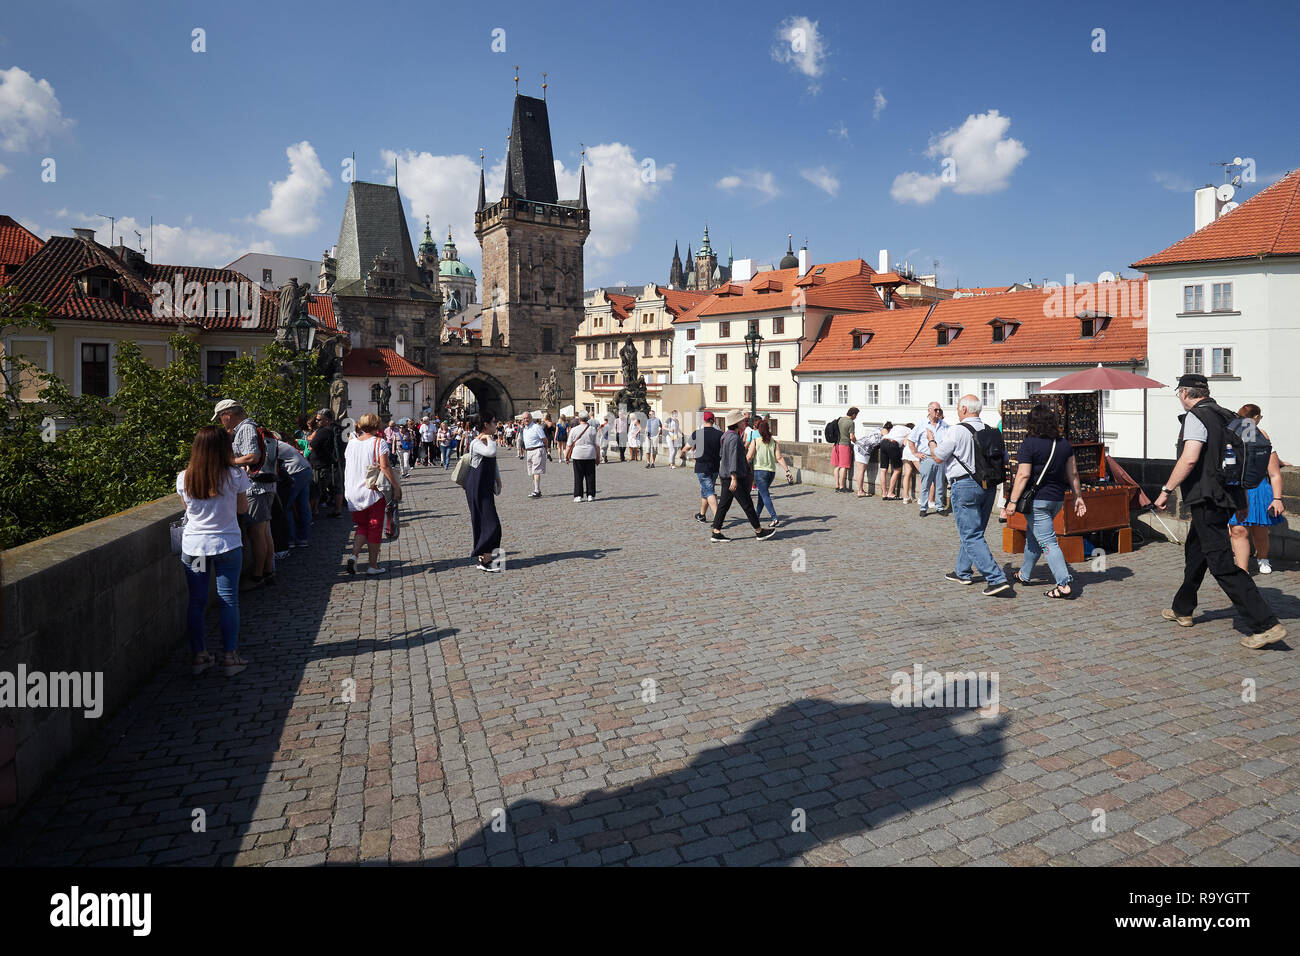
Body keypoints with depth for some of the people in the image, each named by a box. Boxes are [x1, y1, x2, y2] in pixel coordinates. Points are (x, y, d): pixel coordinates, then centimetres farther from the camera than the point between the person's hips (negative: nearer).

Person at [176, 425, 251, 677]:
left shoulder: (184, 478, -3)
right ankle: (229, 656, 10)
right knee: (228, 600, 5)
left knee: (196, 602, 11)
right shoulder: (235, 476, -11)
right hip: (226, 546, -2)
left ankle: (200, 656, 19)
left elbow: (188, 508, 12)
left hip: (193, 546, 2)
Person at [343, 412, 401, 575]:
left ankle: (354, 554, -4)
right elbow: (385, 467, -16)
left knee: (362, 526, 18)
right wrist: (396, 486, -12)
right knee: (375, 528, 6)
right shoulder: (379, 442, -9)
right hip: (374, 492, -4)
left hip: (354, 492, 5)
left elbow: (346, 466, 12)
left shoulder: (351, 443, 6)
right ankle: (373, 565, 11)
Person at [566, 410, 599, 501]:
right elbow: (596, 444, 1)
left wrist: (566, 456, 8)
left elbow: (569, 445, 0)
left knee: (578, 476, 4)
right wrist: (598, 456, 8)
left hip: (577, 455, -1)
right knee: (590, 475, 7)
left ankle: (578, 495, 3)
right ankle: (590, 495, 7)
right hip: (590, 455, 1)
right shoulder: (592, 429, 0)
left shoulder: (573, 430, -2)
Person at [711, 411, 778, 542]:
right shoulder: (734, 438, -17)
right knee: (747, 504, 0)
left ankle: (716, 533, 9)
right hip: (733, 477, -10)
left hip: (725, 476, 10)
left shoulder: (726, 435, 13)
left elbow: (720, 455, 21)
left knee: (723, 504, 9)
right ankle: (759, 532, 10)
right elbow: (733, 458, -23)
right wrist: (734, 478, -25)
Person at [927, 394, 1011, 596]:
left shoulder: (956, 432, -13)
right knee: (972, 532, 20)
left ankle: (997, 579, -11)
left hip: (964, 486, -7)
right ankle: (962, 572, 33)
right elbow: (1004, 460, 11)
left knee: (972, 536, -4)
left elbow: (938, 457, -5)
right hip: (988, 487, 7)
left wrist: (931, 440, 13)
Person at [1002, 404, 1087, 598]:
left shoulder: (1029, 444, -13)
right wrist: (1078, 496, 18)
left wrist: (1012, 501, -15)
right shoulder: (1064, 444, 6)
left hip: (1037, 500, -7)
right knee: (1033, 536, 22)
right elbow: (1072, 474, 10)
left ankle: (1064, 584, -10)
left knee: (1047, 542, -5)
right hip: (1057, 498, 7)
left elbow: (1023, 475, -18)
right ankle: (1025, 575, 34)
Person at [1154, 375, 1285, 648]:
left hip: (1207, 500, -10)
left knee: (1221, 562, -9)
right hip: (1227, 497, 10)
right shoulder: (1226, 416, 15)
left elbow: (1189, 459, -23)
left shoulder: (1196, 416, -11)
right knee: (1195, 552, 21)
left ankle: (1266, 624, -11)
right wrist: (1241, 500, 24)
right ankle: (1182, 610, 34)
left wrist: (1166, 490, -16)